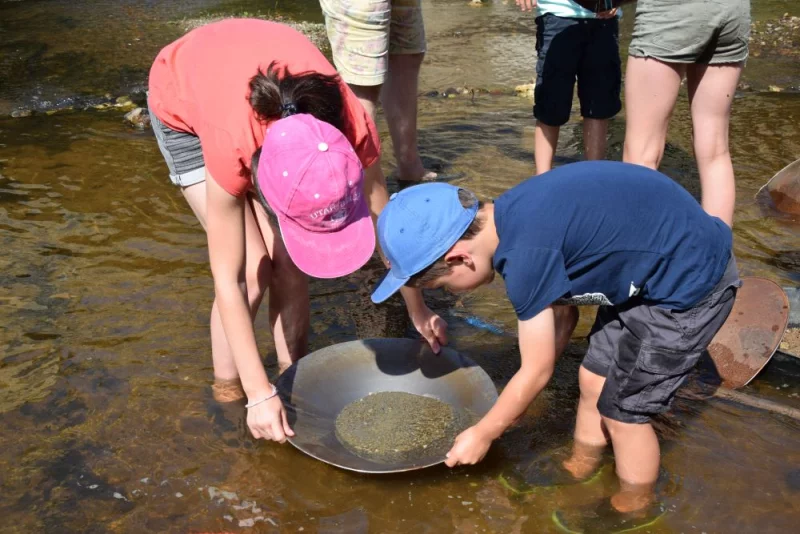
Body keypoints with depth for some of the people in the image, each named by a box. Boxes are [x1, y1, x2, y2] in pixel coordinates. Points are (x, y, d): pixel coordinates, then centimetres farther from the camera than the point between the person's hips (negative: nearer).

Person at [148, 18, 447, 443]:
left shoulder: (354, 126, -35)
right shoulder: (234, 146, -44)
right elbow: (228, 279, -34)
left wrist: (418, 311, -5)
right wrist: (259, 393, -33)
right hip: (183, 101, -3)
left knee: (287, 258, -8)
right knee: (253, 269, -13)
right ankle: (227, 391, 7)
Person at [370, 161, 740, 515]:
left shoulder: (525, 253, -29)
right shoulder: (514, 220, -2)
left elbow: (537, 372, -17)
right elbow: (562, 310, 9)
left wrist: (481, 436, -2)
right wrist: (518, 397, 12)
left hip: (691, 283, -9)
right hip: (653, 269, 9)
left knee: (623, 409, 4)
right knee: (594, 377, 18)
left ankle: (632, 510, 28)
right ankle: (579, 469, 40)